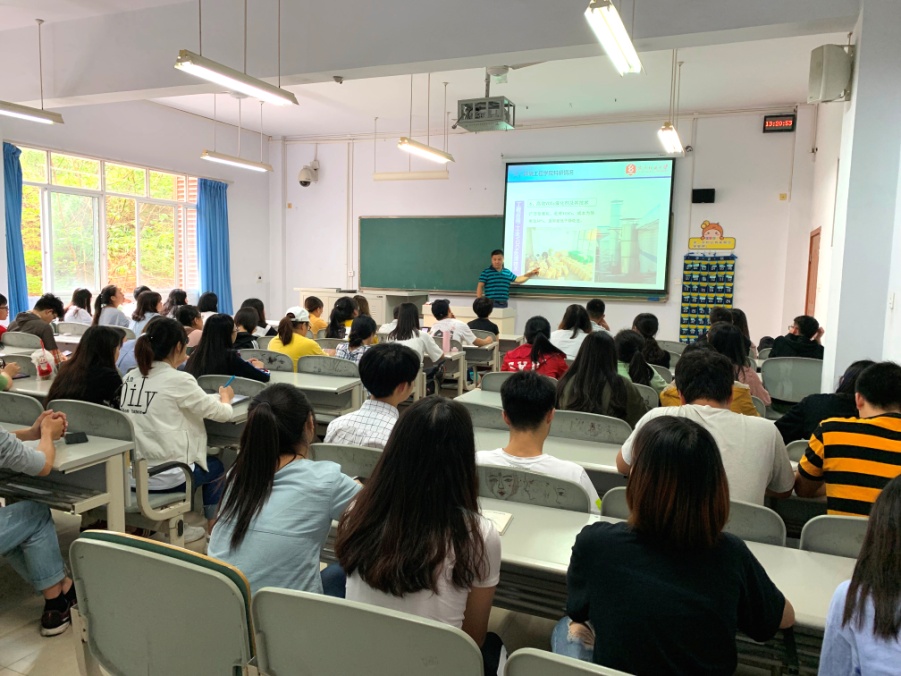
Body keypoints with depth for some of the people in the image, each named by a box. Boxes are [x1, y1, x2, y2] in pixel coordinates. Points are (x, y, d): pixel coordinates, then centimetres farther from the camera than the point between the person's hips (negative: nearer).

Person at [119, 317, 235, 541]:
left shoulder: (130, 378, 4)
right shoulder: (179, 380, -15)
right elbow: (221, 413, -5)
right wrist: (225, 398, 18)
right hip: (165, 477, -6)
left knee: (201, 461, 31)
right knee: (215, 466, 24)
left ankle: (179, 525, 34)